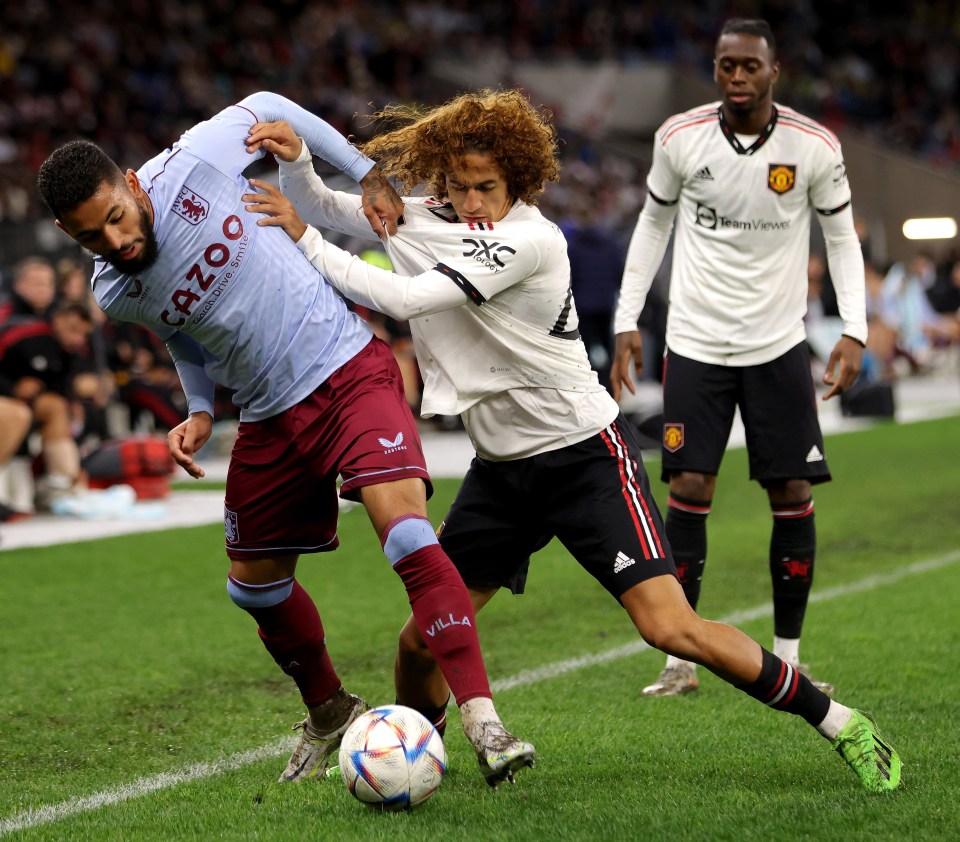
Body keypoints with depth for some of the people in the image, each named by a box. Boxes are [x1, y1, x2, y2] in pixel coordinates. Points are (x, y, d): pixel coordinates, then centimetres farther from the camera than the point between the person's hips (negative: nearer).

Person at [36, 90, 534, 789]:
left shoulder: (194, 165, -18)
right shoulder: (115, 296, -5)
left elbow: (268, 106, 2)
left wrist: (367, 174, -1)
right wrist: (200, 411, 1)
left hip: (351, 371, -5)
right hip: (271, 416, 5)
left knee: (407, 534, -25)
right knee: (255, 583, 15)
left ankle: (483, 722, -27)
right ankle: (331, 716, 42)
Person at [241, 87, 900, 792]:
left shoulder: (530, 239, -21)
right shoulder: (423, 219, 1)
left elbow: (407, 300, -27)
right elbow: (323, 207, 10)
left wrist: (305, 240, -23)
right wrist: (296, 158, -11)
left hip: (587, 455, -6)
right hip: (502, 469, 6)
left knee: (671, 628, -17)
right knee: (421, 640, 2)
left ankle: (837, 721, -4)